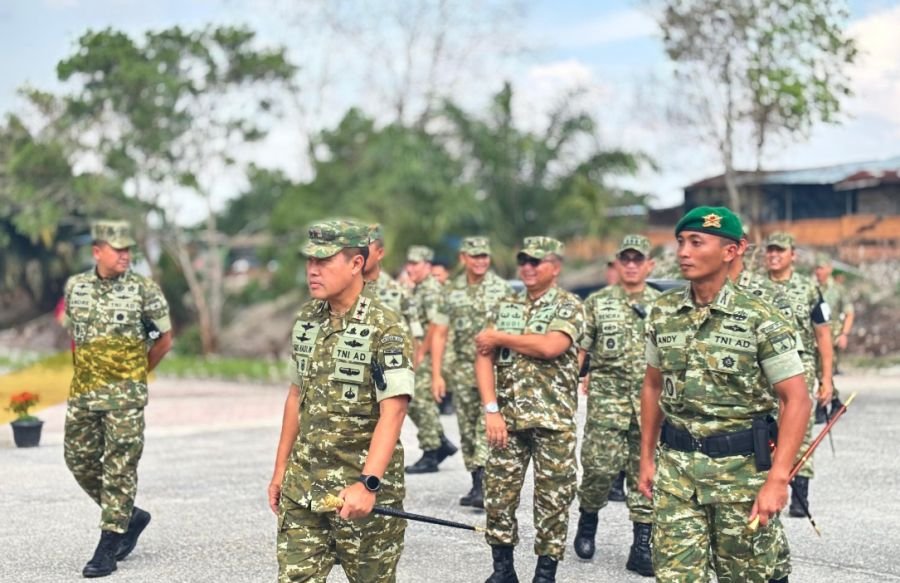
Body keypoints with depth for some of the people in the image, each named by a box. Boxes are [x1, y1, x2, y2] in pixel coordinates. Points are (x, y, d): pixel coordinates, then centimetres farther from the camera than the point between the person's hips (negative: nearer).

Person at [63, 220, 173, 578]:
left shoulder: (144, 290, -6)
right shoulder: (75, 287, 5)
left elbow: (165, 339, 3)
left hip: (126, 395, -5)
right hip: (83, 393, 5)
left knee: (119, 467, -4)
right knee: (80, 461, 9)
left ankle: (107, 549, 2)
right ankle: (131, 517, 28)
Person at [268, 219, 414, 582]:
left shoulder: (385, 328, -14)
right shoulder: (305, 320, 8)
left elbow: (392, 412, -20)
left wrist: (368, 484, -29)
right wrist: (280, 470, 16)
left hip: (363, 488, -6)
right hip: (303, 485, 6)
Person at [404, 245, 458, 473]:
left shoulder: (431, 290, -14)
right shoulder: (417, 290, 17)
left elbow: (436, 326, -21)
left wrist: (421, 353, -17)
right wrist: (415, 352, 14)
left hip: (430, 355, -10)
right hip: (420, 356, 10)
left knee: (421, 402, -7)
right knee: (413, 402, 12)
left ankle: (430, 456, 1)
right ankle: (442, 443, 22)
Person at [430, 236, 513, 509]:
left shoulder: (502, 289, -1)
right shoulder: (451, 292, 6)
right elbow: (439, 335, 8)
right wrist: (437, 374, 2)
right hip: (463, 370, 4)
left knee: (488, 426, -14)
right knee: (468, 430, 9)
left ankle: (482, 485, -18)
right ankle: (478, 485, 20)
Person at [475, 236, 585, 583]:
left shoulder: (569, 307, -2)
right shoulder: (505, 307, 11)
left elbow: (550, 346, -20)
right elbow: (484, 358, 4)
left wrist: (499, 337, -8)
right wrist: (491, 410, -8)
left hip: (554, 422, -4)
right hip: (507, 420, 4)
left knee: (553, 500, 3)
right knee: (498, 495, 6)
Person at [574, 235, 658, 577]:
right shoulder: (597, 303, 6)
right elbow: (578, 349, 4)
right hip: (607, 399, -1)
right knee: (601, 466, -8)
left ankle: (642, 547, 9)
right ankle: (588, 518, 21)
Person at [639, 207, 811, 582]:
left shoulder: (760, 321, -11)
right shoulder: (663, 313, 3)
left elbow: (797, 401, -11)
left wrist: (777, 479, -18)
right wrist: (646, 458, 12)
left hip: (741, 467, -3)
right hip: (675, 466, 3)